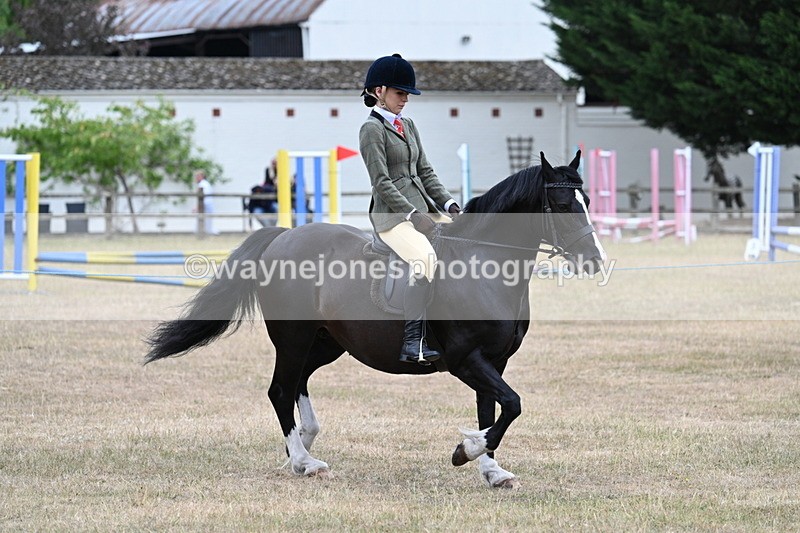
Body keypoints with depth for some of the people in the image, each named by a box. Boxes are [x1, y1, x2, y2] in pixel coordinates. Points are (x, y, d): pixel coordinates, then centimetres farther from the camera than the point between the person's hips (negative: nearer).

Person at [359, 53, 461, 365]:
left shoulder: (408, 125, 20)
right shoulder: (373, 129, -4)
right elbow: (381, 182, -12)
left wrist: (448, 204, 4)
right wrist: (413, 215, -19)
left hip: (424, 208, 9)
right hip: (393, 215, -9)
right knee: (426, 258, -33)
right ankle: (413, 342, -36)